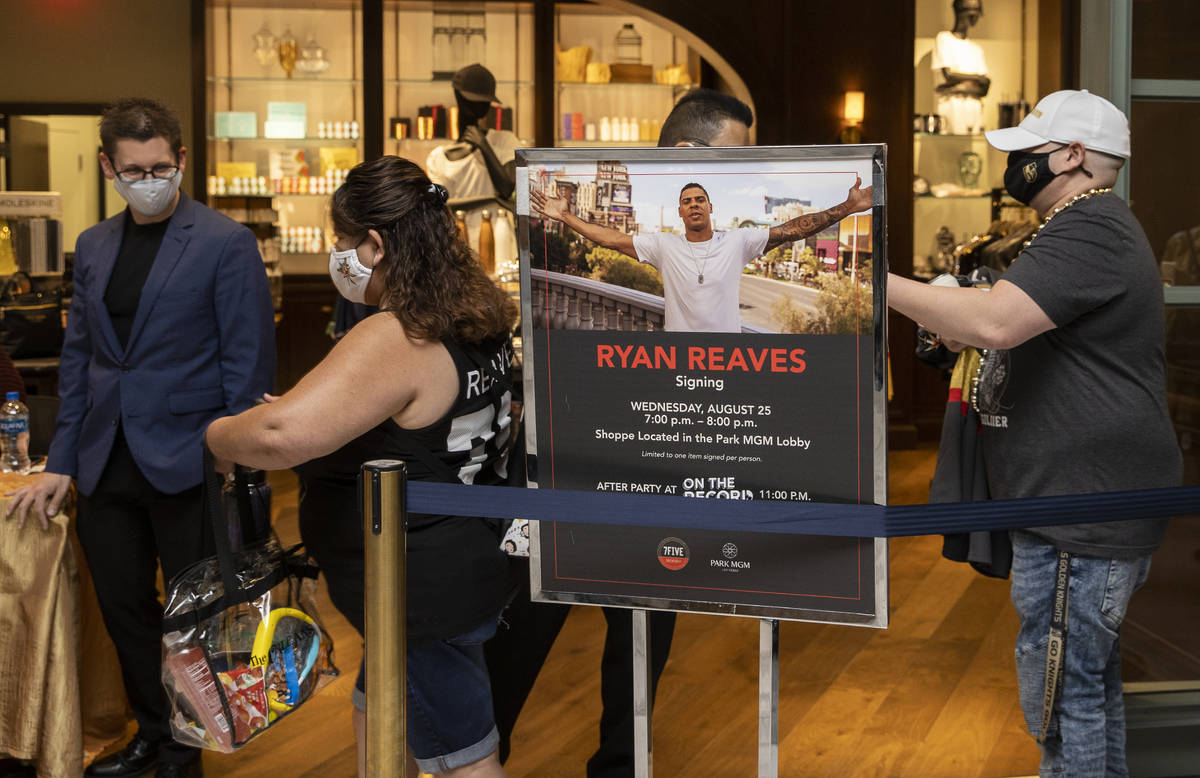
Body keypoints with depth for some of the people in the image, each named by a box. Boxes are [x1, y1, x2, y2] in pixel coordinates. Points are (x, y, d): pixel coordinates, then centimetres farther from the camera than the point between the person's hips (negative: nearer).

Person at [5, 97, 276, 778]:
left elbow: (250, 363, -9)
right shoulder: (94, 247, 11)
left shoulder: (226, 243, -7)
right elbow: (79, 356, 14)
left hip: (186, 463, -5)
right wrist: (62, 462, 9)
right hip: (107, 465, 6)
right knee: (125, 610, 14)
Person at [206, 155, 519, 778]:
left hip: (427, 594, -10)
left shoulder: (395, 340, -26)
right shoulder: (477, 317, 4)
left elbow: (282, 436, -37)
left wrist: (218, 434, -14)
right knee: (375, 725, 25)